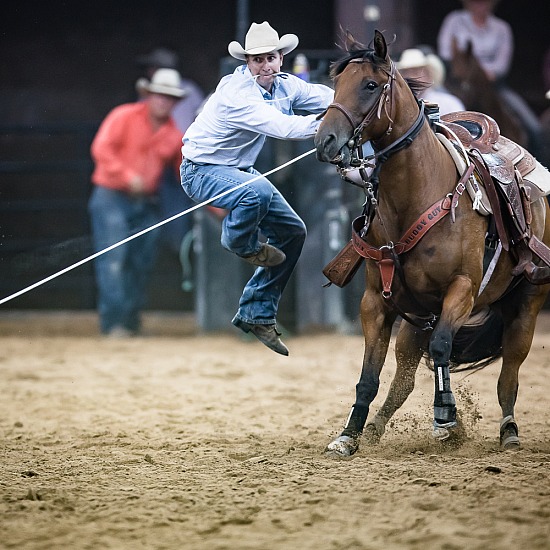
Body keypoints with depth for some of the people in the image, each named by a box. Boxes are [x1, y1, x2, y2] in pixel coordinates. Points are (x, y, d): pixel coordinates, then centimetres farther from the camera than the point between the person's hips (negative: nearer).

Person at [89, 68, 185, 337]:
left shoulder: (174, 134, 9)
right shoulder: (124, 117, -5)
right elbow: (101, 148, -14)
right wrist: (128, 176, -23)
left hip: (146, 204, 5)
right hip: (111, 198, -5)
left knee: (141, 264, 6)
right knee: (113, 260, -12)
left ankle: (131, 322, 15)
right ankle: (113, 322, -13)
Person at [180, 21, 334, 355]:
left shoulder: (284, 86, -4)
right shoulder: (236, 94, -30)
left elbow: (329, 98, -8)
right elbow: (281, 126, -41)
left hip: (239, 170, 9)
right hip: (202, 170, -9)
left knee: (292, 231, 7)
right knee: (258, 191, -38)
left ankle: (256, 314, 14)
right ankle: (239, 241, -4)